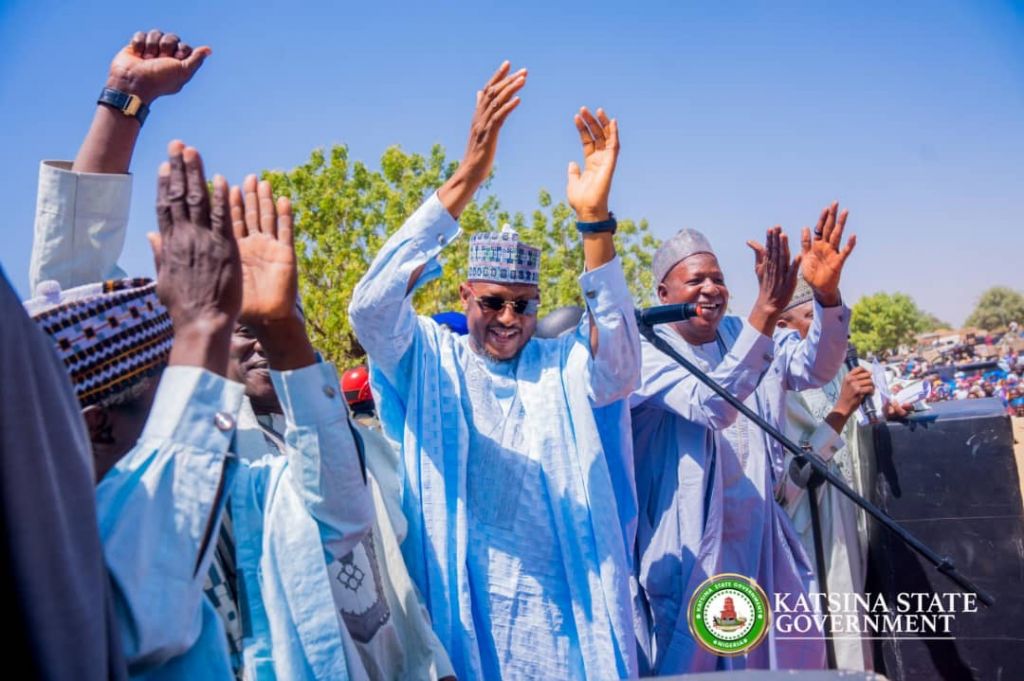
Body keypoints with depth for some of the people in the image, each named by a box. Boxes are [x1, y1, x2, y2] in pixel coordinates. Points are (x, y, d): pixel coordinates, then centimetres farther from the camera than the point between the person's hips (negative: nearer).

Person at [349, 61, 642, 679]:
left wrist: (595, 219, -28)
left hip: (565, 615, 2)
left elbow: (619, 360, -16)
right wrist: (465, 179, -29)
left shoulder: (564, 368, 4)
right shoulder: (431, 361, -1)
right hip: (460, 611, -1)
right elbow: (372, 308, -19)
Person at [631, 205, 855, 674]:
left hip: (761, 537, 6)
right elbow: (712, 405, -28)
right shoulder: (649, 352, -11)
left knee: (792, 655, 15)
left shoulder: (742, 334, 7)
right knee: (693, 660, 3)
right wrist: (766, 310, -37)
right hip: (691, 544, -6)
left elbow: (815, 369, -8)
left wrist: (826, 293, -27)